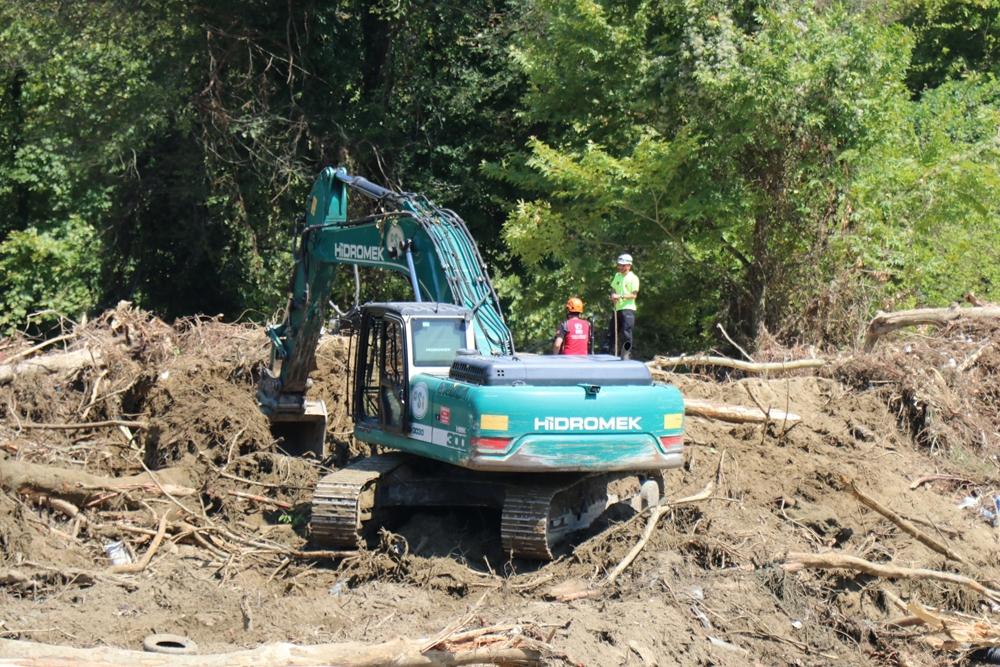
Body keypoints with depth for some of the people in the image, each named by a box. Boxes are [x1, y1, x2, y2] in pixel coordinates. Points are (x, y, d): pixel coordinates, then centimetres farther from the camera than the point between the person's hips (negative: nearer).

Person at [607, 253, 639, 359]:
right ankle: (614, 355, 20)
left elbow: (634, 295, -11)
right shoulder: (617, 276, 15)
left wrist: (620, 296, -21)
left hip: (628, 309, -7)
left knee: (626, 333, -13)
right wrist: (613, 296, -1)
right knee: (612, 332, 10)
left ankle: (626, 356, -11)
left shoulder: (633, 278, -6)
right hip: (617, 309, 7)